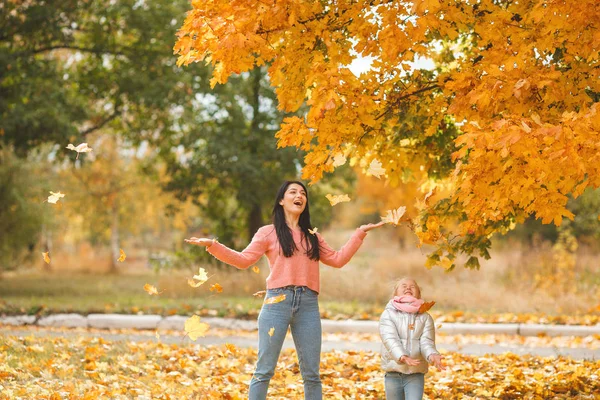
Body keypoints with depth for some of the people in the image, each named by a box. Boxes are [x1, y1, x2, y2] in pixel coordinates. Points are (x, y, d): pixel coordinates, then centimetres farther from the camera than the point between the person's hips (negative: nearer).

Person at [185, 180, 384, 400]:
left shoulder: (313, 236, 20)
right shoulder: (268, 233, 7)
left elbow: (337, 259, 21)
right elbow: (243, 260, 0)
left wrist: (359, 234, 20)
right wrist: (213, 246, -12)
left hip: (308, 305, 4)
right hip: (278, 302, -4)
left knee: (311, 373, 6)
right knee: (265, 369, -4)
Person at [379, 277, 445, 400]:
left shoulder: (425, 317, 5)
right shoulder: (388, 314, -1)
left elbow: (427, 342, -6)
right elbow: (390, 339, -15)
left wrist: (432, 355, -30)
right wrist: (402, 357, -35)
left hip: (416, 374, 0)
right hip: (393, 374, 0)